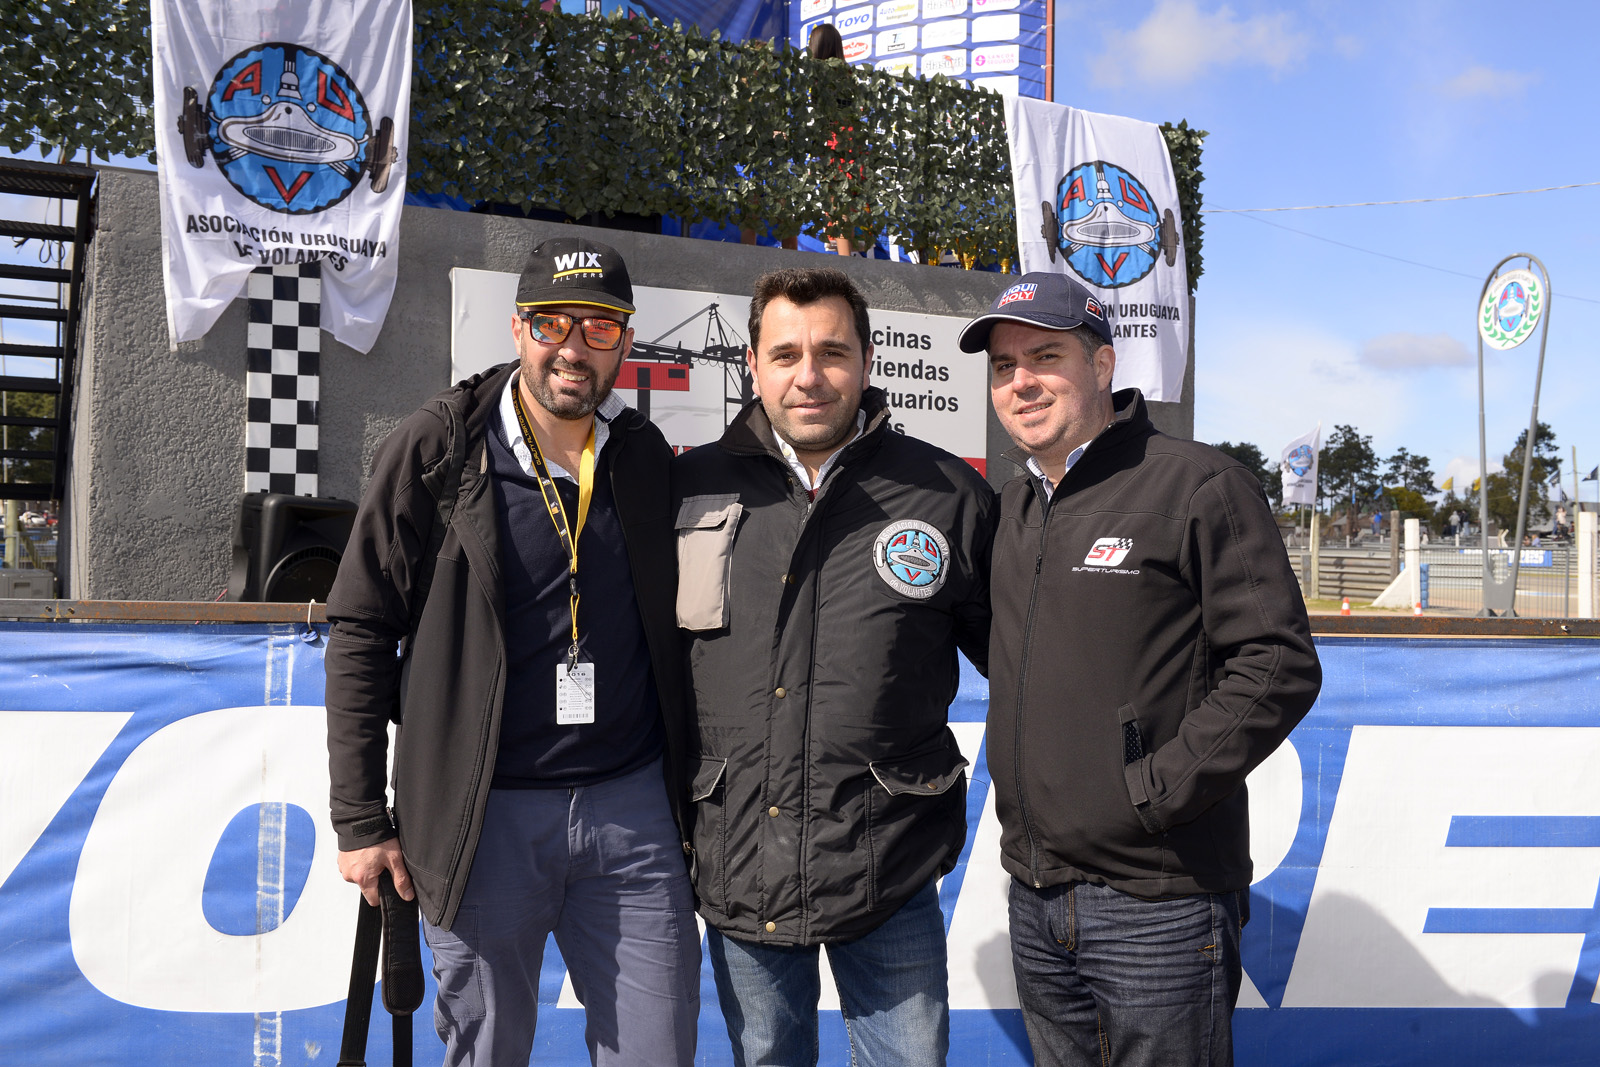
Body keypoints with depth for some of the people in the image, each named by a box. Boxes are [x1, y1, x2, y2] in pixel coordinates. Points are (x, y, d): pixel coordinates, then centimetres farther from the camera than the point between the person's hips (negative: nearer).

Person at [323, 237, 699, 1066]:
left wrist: (691, 797, 13)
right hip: (486, 815, -2)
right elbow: (360, 634, -3)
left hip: (632, 810, 3)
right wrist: (360, 820, -6)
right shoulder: (436, 451, -4)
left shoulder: (645, 456, 7)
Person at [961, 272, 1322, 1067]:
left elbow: (1279, 666, -14)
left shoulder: (1200, 487, -10)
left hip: (1157, 903, -6)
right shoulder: (1015, 504, 11)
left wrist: (1152, 792, -17)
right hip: (1033, 897, 7)